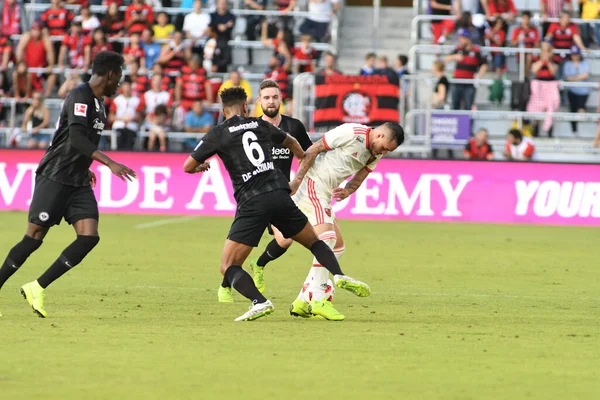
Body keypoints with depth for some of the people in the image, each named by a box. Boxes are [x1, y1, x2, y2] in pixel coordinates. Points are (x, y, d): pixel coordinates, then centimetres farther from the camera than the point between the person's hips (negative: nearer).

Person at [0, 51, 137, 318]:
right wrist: (109, 163, -34)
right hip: (54, 177, -8)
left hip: (78, 183, 8)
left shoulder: (97, 102, 15)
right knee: (34, 237, -7)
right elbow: (76, 138, -27)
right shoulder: (80, 96, -14)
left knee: (89, 237, -9)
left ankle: (37, 289, -5)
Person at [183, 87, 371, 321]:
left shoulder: (217, 135, 6)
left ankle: (259, 302, -23)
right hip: (280, 195, 4)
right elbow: (291, 143, 39)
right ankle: (338, 275, -4)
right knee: (314, 242, 23)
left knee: (229, 267, 1)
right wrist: (305, 160, 60)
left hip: (252, 204, -4)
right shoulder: (260, 125, 19)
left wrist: (201, 167, 34)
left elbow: (188, 167, 10)